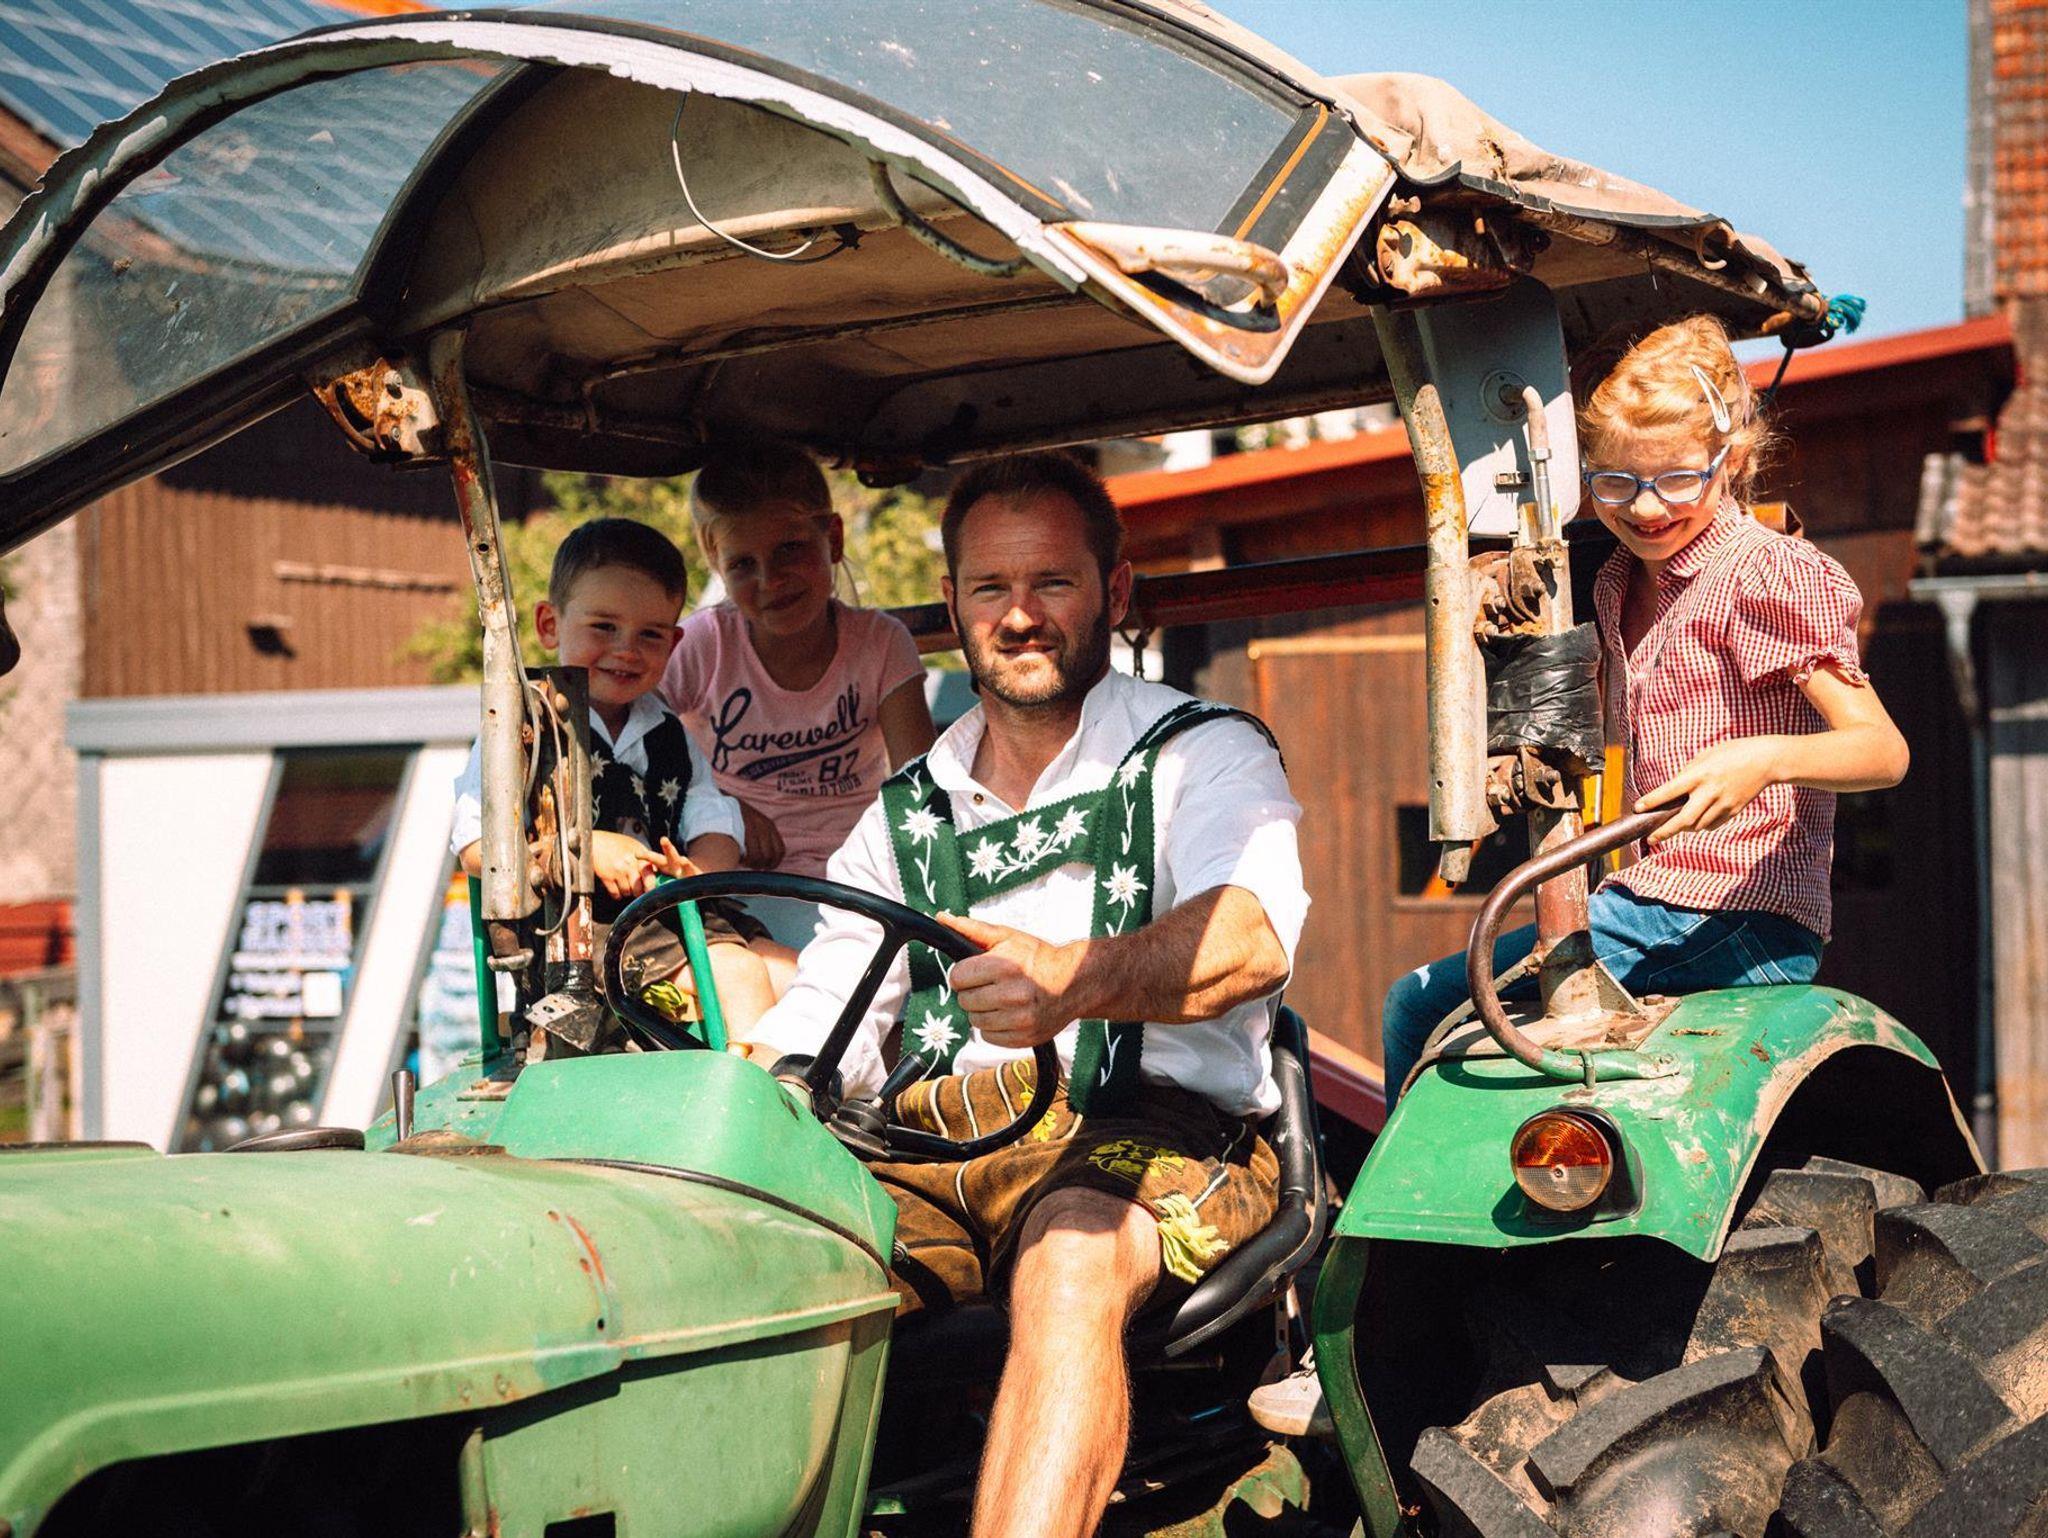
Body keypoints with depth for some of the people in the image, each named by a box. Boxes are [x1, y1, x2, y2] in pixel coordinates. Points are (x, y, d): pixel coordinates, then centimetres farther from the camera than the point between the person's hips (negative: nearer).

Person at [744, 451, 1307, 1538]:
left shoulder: (1205, 755, 8)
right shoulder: (905, 816, 24)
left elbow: (1251, 937, -15)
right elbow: (811, 1037, 19)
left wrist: (1073, 978, -36)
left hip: (1152, 1130, -4)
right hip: (934, 1143, 4)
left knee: (1068, 1265, -38)